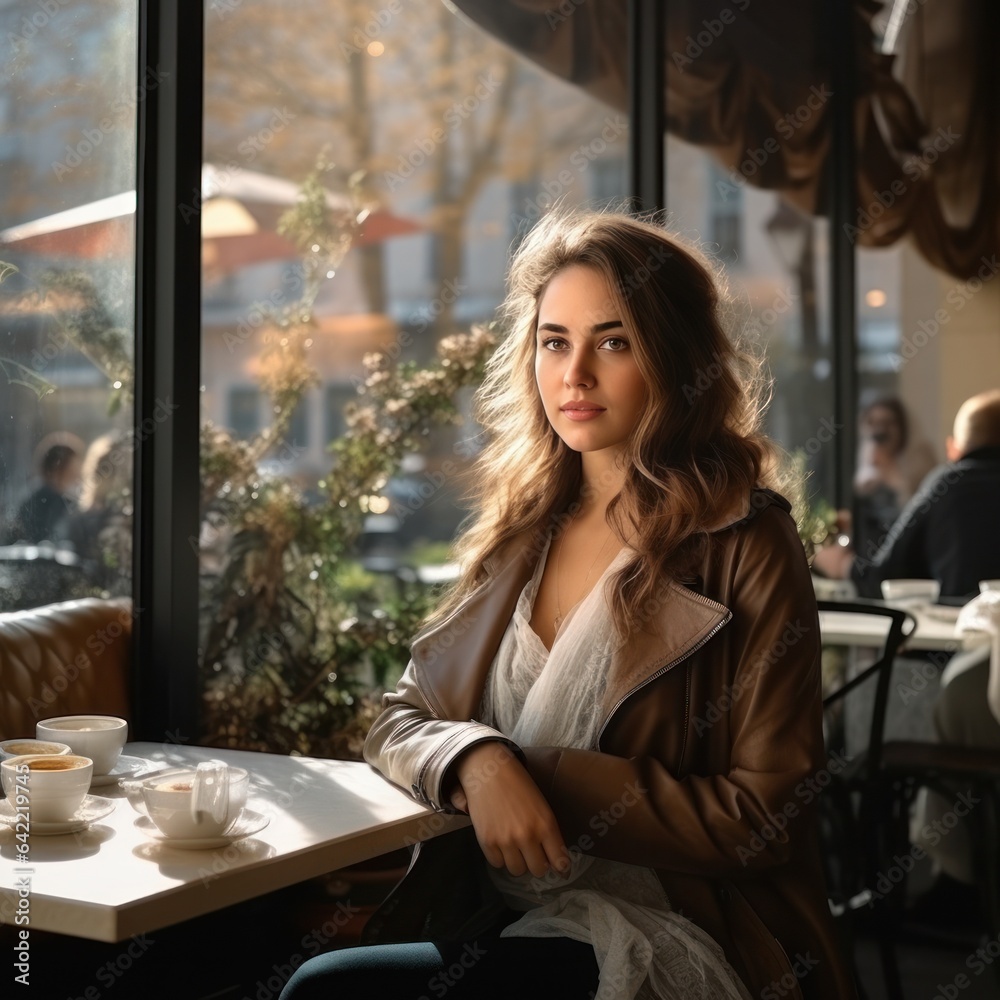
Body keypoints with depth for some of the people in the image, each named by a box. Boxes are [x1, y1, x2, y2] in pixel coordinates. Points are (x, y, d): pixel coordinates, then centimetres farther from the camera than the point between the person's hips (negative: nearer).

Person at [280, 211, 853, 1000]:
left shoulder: (744, 546, -9)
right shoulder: (519, 530, 8)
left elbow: (765, 816, -9)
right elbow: (401, 720, 8)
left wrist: (550, 781, -16)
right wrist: (478, 762, -14)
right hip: (492, 919, 5)